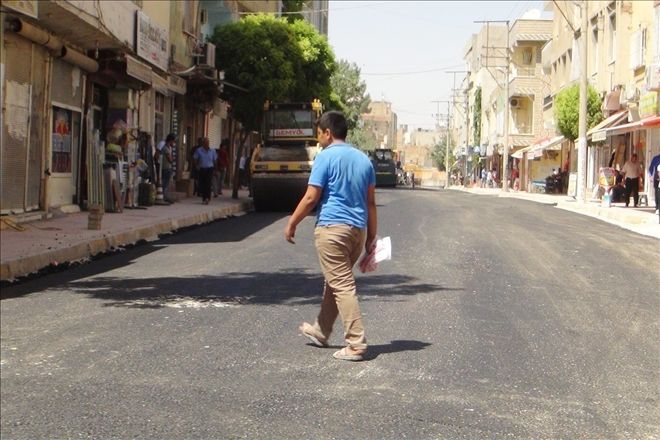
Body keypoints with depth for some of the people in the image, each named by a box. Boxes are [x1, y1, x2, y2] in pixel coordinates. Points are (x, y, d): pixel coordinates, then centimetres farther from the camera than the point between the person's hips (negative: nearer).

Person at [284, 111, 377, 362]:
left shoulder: (326, 157, -7)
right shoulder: (363, 159, 13)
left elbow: (311, 198, -10)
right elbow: (371, 202, 13)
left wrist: (292, 224, 1)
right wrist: (372, 237, 16)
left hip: (332, 227, -7)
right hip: (358, 229, 7)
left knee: (342, 285, -6)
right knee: (335, 281, 20)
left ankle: (356, 343, -10)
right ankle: (321, 331, 34)